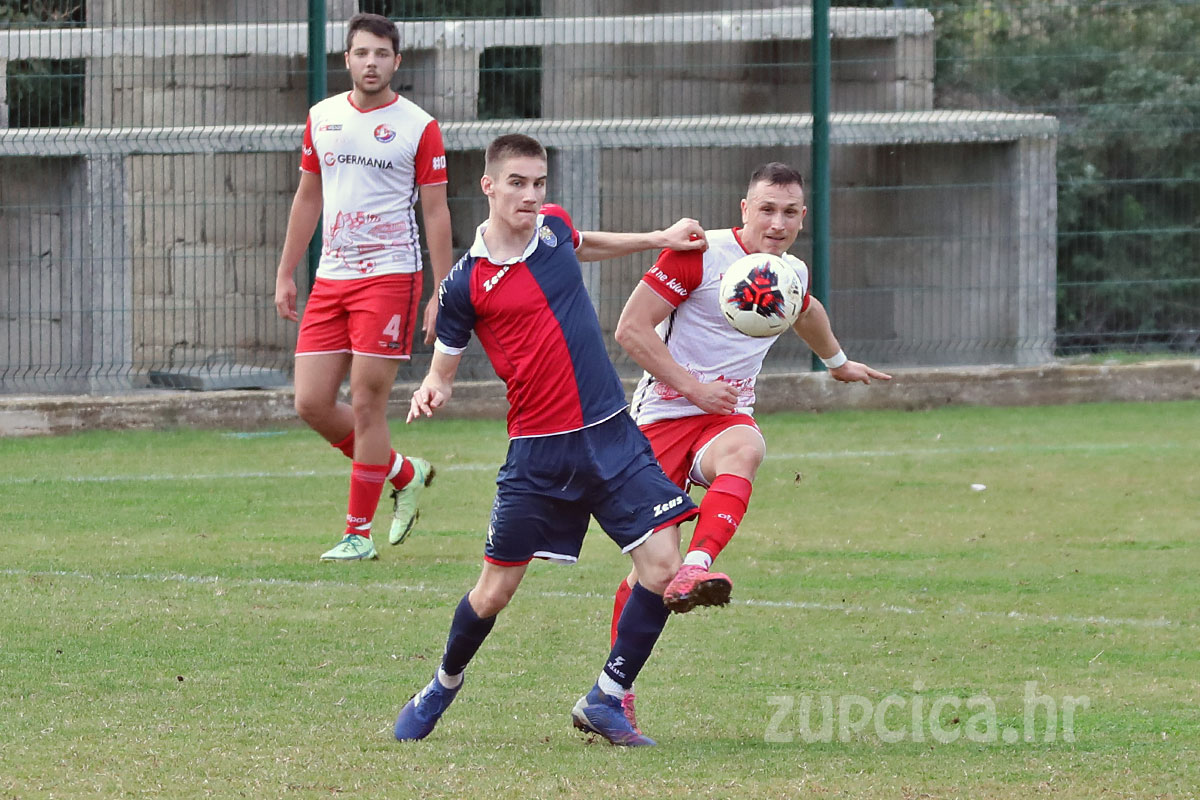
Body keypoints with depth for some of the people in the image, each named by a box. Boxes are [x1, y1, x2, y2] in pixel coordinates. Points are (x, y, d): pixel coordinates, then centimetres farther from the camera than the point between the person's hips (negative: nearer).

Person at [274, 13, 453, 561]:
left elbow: (436, 212, -2)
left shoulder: (419, 127, -3)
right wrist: (285, 274, 16)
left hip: (390, 275, -5)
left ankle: (359, 534, 2)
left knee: (366, 406, -7)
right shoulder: (321, 119, 10)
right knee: (312, 403, 0)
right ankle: (404, 474, 22)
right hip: (330, 279, 5)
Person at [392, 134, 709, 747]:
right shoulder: (467, 283, -8)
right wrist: (431, 391, -20)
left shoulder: (553, 226, 5)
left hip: (610, 433, 4)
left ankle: (605, 701, 3)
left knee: (662, 565, -10)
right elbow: (443, 368, 2)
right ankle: (444, 685, 32)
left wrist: (661, 238, 26)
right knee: (496, 589, 3)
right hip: (537, 450, -4)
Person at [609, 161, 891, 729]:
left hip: (727, 413, 3)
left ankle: (694, 573, -53)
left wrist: (838, 362, 52)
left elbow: (806, 312, 35)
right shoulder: (699, 254, -10)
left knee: (745, 449, -35)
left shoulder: (792, 273, 8)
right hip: (663, 414, -3)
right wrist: (693, 387, -17)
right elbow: (631, 329, -12)